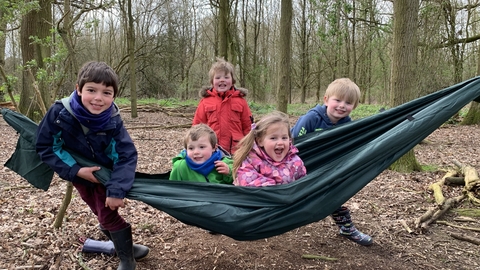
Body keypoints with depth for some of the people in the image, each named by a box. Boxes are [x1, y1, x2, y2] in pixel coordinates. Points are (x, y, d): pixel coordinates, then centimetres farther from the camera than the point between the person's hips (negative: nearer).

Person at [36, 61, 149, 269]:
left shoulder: (113, 121, -29)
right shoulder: (60, 113, -30)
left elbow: (126, 156, -29)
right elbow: (46, 147, -21)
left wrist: (116, 190, -40)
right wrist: (76, 171, -30)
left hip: (105, 172, -1)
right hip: (79, 173, 2)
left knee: (108, 214, 0)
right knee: (103, 214, 14)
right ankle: (124, 248, 40)